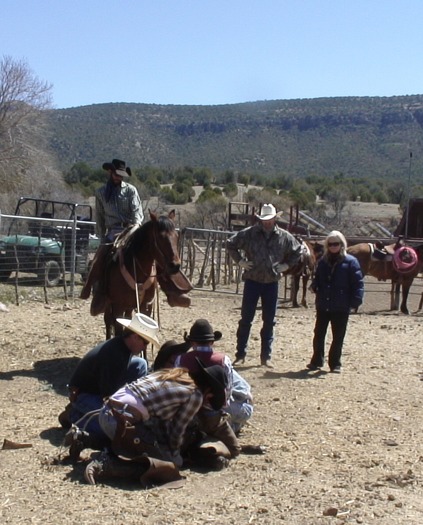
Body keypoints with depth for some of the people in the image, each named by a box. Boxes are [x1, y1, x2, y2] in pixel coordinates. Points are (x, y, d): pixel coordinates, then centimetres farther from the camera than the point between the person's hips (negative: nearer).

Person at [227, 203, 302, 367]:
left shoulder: (284, 237, 1)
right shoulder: (249, 233, -5)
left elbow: (297, 251, 16)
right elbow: (231, 244, 5)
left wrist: (286, 265, 5)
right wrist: (240, 261, -3)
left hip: (272, 282, 2)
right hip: (252, 281, -2)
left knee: (269, 321, 8)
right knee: (246, 318, 2)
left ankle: (266, 356, 18)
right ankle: (240, 354, 11)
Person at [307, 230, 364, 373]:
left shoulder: (350, 262, -6)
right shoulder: (323, 261, 8)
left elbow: (358, 283, -9)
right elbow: (317, 278, 17)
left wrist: (356, 301, -18)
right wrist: (314, 286, -5)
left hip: (341, 307, -4)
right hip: (323, 305, 4)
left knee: (338, 337, 6)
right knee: (319, 334, 10)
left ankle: (335, 364, 16)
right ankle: (316, 361, 21)